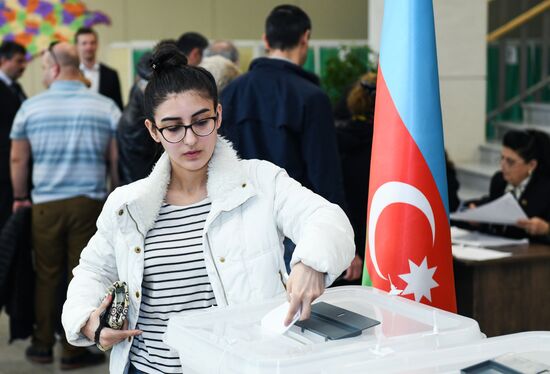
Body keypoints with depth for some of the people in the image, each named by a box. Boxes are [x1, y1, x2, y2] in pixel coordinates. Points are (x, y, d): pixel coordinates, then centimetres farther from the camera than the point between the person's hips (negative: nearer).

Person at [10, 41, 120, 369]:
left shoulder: (31, 106, -1)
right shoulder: (106, 106, -3)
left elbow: (18, 159, 6)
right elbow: (117, 160, 0)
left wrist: (20, 197, 20)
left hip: (46, 203, 1)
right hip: (90, 203, -1)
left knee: (47, 276, 13)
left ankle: (43, 345, 22)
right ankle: (74, 351, 12)